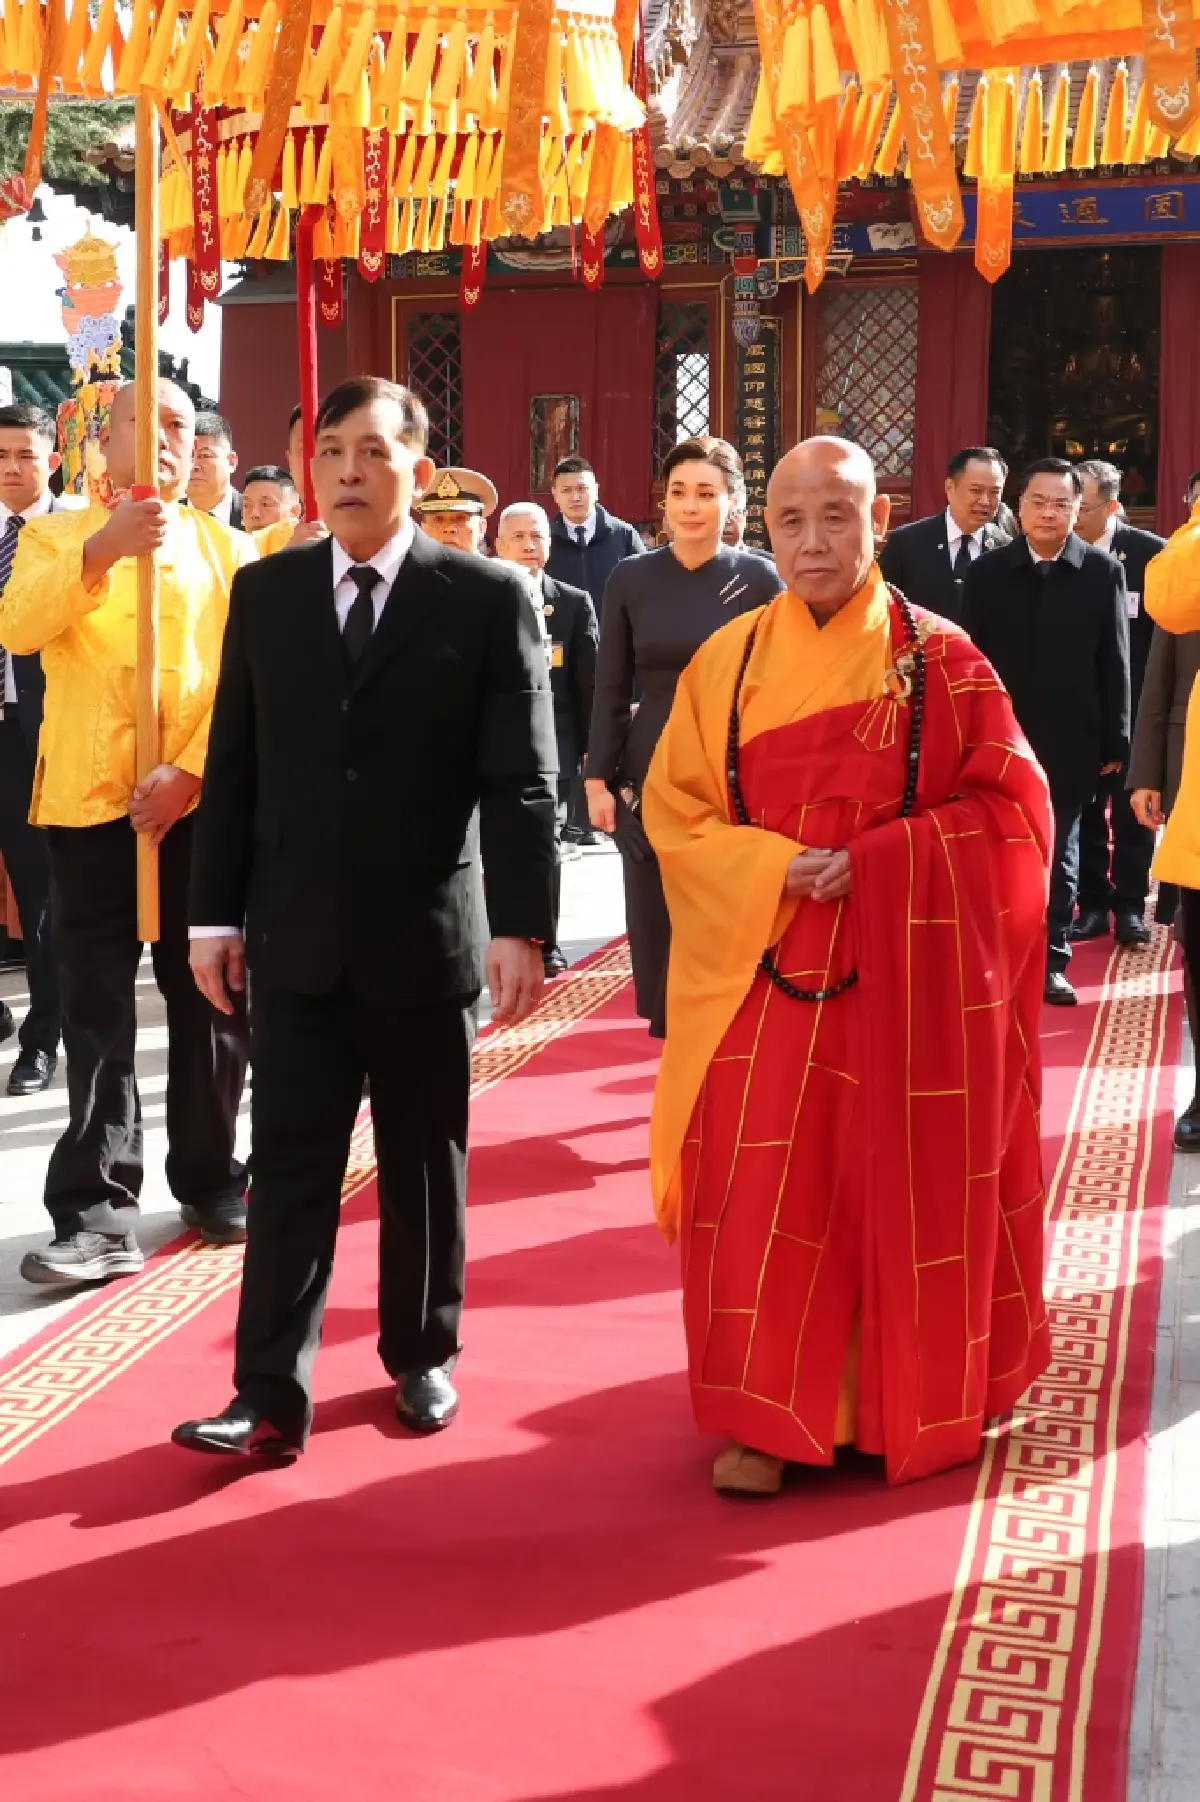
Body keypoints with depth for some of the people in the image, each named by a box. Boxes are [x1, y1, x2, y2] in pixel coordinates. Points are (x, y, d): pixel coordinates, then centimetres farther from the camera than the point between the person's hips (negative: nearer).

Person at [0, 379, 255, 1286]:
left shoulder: (227, 548, 11)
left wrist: (191, 770, -14)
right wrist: (103, 547, -24)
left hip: (207, 803, 1)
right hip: (90, 802, -1)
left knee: (212, 1003, 8)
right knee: (97, 1016, -2)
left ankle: (211, 1183, 22)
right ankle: (99, 1214, 0)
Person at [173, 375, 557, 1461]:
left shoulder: (488, 597, -4)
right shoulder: (265, 592, 6)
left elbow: (523, 780, -7)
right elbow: (234, 766, 8)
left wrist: (521, 926, -13)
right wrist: (216, 914, 4)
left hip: (427, 935, -2)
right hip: (295, 937, 2)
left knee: (425, 1164, 12)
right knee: (290, 1167, 2)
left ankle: (422, 1356, 29)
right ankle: (272, 1396, 7)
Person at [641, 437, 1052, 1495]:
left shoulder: (939, 657, -2)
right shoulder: (727, 661, 4)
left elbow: (1010, 804, -3)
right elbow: (674, 810, 4)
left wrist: (881, 861, -16)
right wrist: (775, 870, -13)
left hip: (907, 980, -1)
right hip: (766, 975, 2)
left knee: (906, 1193, 8)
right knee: (760, 1191, 0)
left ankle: (917, 1408, 27)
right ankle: (764, 1422, 14)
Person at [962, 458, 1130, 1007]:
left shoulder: (1103, 572, -1)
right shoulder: (987, 571, 2)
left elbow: (1114, 663, 0)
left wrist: (1114, 740, -2)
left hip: (1068, 742, -1)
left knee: (1059, 855, 8)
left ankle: (1051, 961, 17)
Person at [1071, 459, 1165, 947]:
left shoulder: (1150, 553, -8)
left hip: (1134, 706, -2)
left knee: (1132, 810, 6)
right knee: (1084, 810, 8)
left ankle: (1130, 906, 15)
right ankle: (1093, 903, 18)